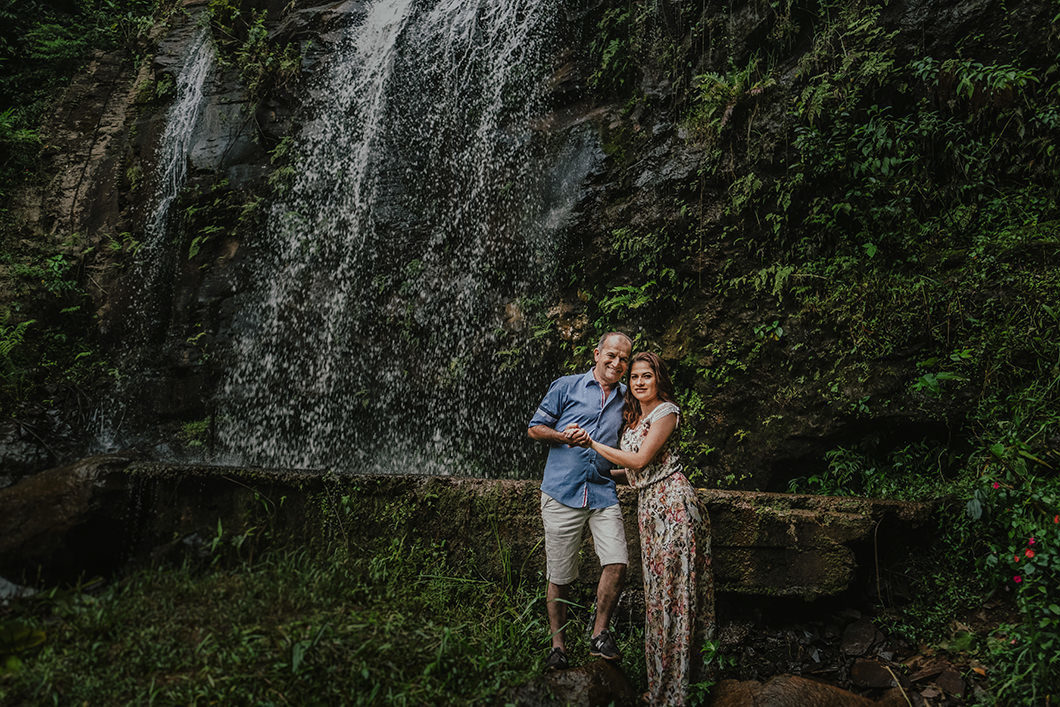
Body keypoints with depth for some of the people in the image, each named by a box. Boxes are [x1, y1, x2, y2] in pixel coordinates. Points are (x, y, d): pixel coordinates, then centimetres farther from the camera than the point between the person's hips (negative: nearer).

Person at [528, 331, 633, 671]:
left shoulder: (627, 398, 15)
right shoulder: (566, 387, 5)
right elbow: (534, 428, 7)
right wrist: (563, 436, -10)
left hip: (604, 494, 2)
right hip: (562, 493, -2)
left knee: (617, 563, -13)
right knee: (559, 575, 3)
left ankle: (599, 634, 8)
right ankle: (557, 644, 21)